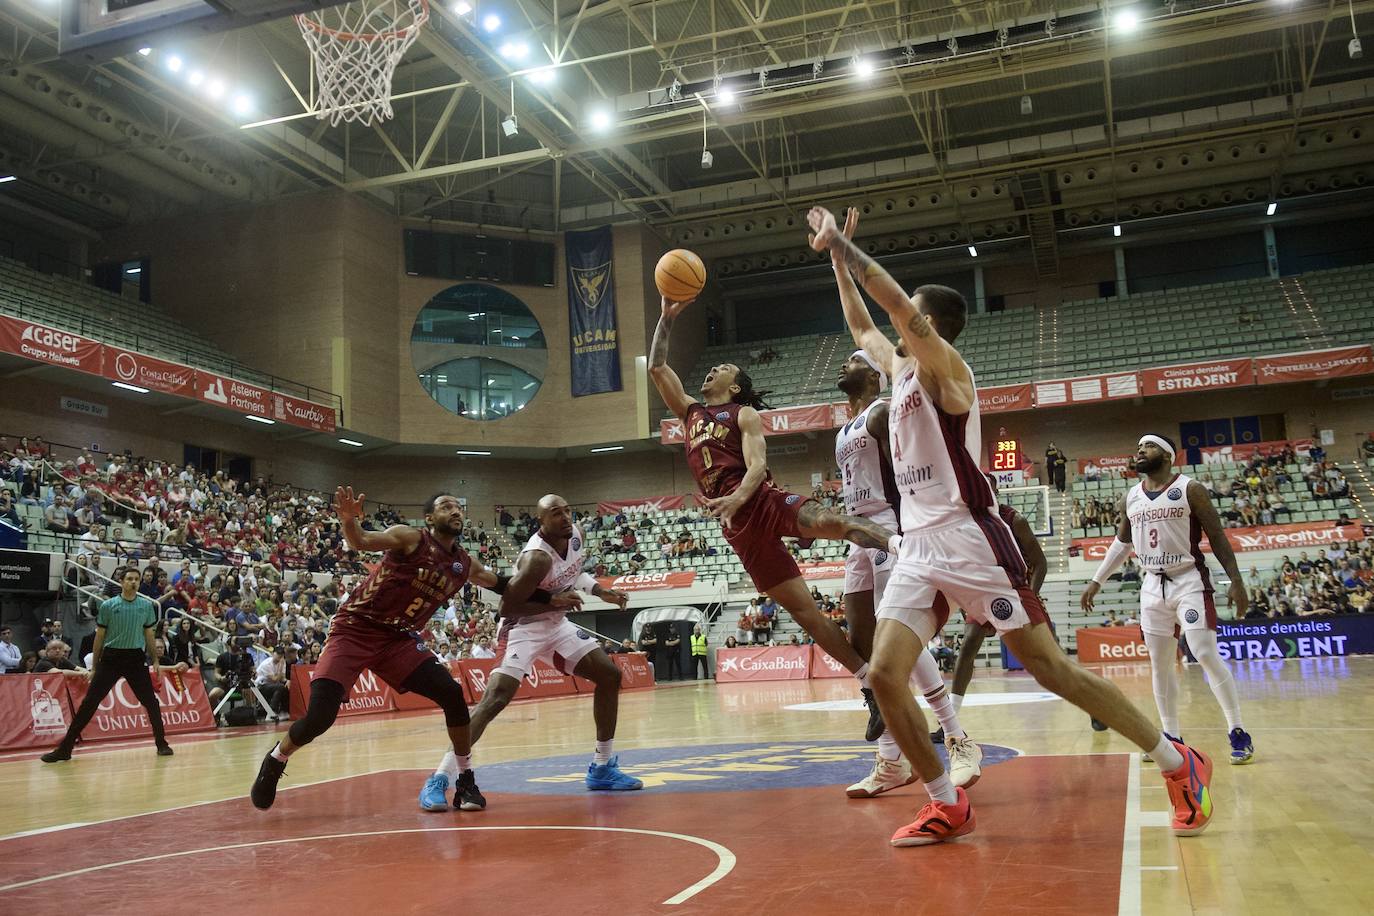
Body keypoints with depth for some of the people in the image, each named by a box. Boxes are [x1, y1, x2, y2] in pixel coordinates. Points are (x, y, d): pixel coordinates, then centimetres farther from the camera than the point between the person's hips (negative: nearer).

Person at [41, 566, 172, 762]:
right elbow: (99, 636, 5)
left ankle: (161, 743, 15)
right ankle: (65, 748, 4)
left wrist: (154, 661, 8)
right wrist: (94, 666, 6)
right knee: (89, 703, -3)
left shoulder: (147, 605, 3)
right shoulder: (108, 605, -1)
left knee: (151, 701, 0)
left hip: (136, 658, 1)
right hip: (111, 657, -1)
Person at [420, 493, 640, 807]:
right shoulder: (537, 557, -30)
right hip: (523, 628, -9)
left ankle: (602, 768, 15)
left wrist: (600, 591, 4)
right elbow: (507, 607, -28)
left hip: (557, 624, 9)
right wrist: (555, 600, -28)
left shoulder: (576, 534, -4)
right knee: (495, 698, -24)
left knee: (610, 675, 6)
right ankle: (438, 779, -18)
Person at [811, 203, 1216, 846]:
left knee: (1050, 668, -5)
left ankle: (1179, 764, 11)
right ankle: (948, 806, 8)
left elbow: (894, 300, -21)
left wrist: (840, 241, -12)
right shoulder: (901, 370, 18)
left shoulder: (943, 365, -6)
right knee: (884, 677, -5)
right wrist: (834, 256, 28)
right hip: (917, 549, 8)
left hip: (969, 540, -8)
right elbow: (859, 324, 32)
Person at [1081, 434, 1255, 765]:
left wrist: (1236, 581, -12)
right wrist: (1096, 581, 17)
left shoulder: (1190, 489, -7)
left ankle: (1238, 732, -5)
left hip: (1189, 581, -5)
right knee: (1159, 663, 6)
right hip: (1153, 585, 6)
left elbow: (1217, 536, -6)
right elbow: (1121, 543, 20)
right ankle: (1171, 736, 15)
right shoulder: (1130, 498, 8)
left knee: (1206, 654, -15)